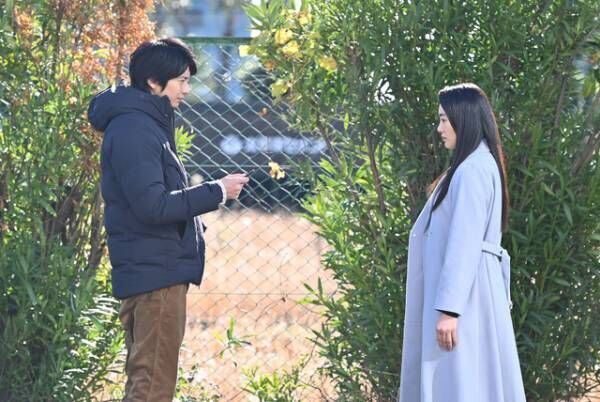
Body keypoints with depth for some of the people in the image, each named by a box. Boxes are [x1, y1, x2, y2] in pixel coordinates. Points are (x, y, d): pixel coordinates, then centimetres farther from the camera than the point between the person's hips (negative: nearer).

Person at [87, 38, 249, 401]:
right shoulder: (134, 130, -16)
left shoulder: (147, 124, 17)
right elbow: (153, 206, -22)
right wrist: (217, 192, -16)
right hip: (155, 272, -11)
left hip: (152, 271, 11)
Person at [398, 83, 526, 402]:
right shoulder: (480, 165, 16)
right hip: (465, 290, 10)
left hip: (464, 293, -10)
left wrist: (449, 309, -23)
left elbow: (465, 244, -21)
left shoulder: (472, 170, -15)